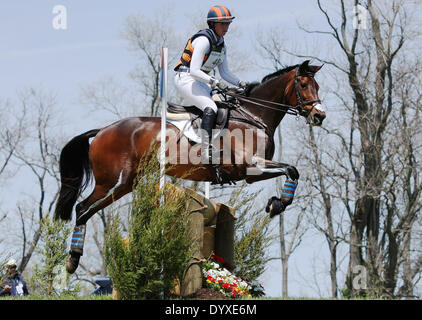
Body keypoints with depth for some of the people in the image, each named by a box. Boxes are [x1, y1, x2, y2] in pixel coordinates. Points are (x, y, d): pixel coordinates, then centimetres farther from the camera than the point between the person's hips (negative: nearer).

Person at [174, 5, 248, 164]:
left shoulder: (221, 44, 10)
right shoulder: (204, 40, -19)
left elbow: (224, 72, 14)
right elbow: (194, 70, -26)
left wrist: (240, 83, -2)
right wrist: (214, 82, -34)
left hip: (200, 81, 10)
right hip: (186, 79, -10)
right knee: (210, 108, -28)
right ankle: (206, 153, -36)